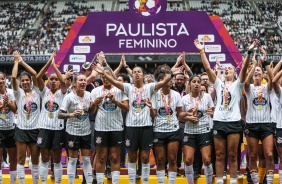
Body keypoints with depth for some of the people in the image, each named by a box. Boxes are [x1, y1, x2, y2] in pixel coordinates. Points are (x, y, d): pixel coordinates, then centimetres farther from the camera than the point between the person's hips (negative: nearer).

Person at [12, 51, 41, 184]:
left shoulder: (36, 91, 4)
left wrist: (22, 62, -1)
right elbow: (13, 77, -13)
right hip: (21, 129, -1)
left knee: (35, 160, 9)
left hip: (35, 129, 1)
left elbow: (34, 74, -7)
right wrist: (16, 61, -2)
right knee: (21, 159, 4)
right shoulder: (18, 93, 1)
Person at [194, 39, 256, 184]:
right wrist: (202, 51, -2)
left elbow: (244, 68, -8)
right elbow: (207, 68, 5)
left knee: (232, 155, 2)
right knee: (219, 155, 5)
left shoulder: (237, 84, 6)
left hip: (234, 123, -2)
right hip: (219, 122, 2)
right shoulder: (218, 84, 12)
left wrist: (249, 52, -20)